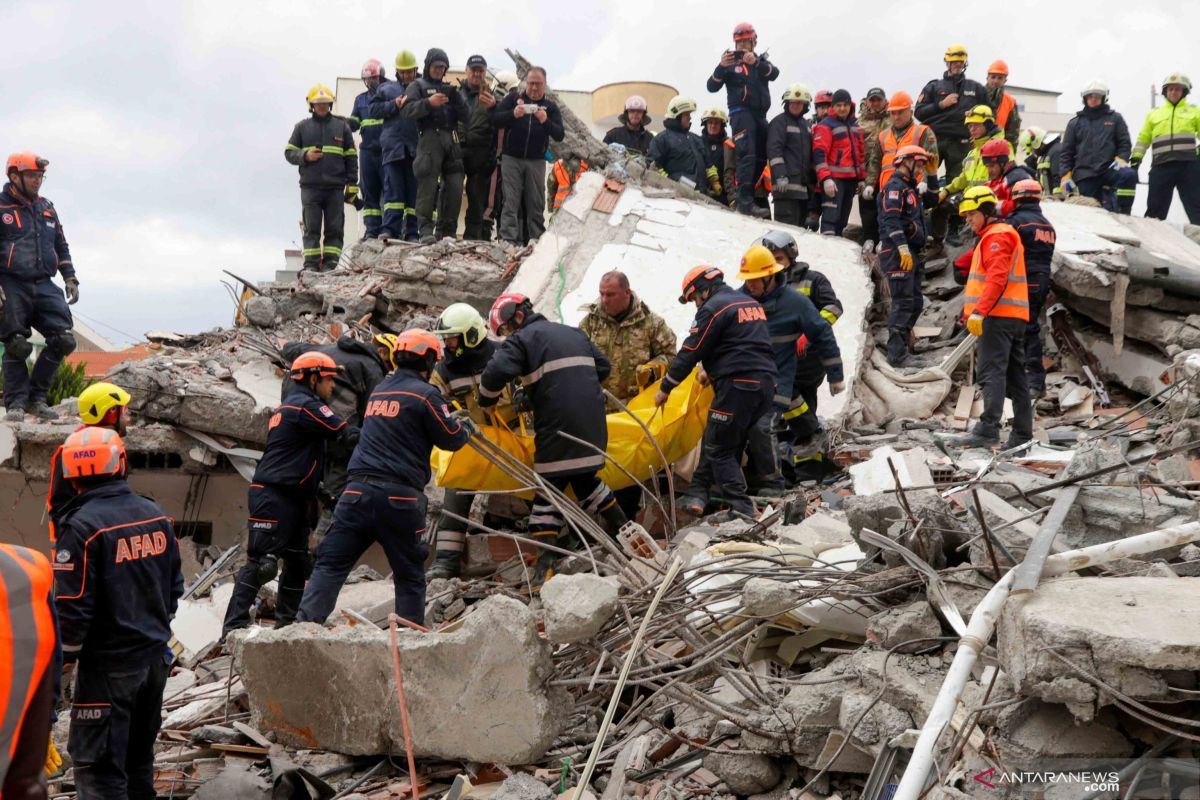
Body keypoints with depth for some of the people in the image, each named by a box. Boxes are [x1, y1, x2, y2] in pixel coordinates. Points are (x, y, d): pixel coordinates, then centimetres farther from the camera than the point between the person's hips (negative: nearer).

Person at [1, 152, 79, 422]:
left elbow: (61, 247, 23)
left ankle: (36, 397, 6)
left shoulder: (47, 208, 17)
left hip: (44, 286, 5)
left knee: (63, 340, -6)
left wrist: (70, 278, 14)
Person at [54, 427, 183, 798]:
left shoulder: (82, 526, -18)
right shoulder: (156, 515, 2)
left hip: (109, 665, -7)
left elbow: (72, 606, -17)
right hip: (155, 656, 7)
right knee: (139, 754, 20)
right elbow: (175, 585, 12)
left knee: (99, 767, 0)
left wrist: (64, 656, -3)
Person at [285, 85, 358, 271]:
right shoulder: (302, 127, 13)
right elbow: (289, 152, 12)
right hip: (310, 186, 0)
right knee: (311, 228, -3)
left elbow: (351, 157, 11)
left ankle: (330, 264, 0)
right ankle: (311, 264, -2)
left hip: (336, 187, 0)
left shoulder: (342, 126, 13)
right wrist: (305, 156, -9)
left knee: (334, 228, -2)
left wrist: (352, 184, 4)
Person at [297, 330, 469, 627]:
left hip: (358, 490, 5)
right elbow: (450, 439, 1)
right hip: (399, 496, -4)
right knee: (409, 574, 8)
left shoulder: (379, 390, 17)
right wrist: (466, 430, 23)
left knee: (330, 563, 4)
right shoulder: (425, 394, -3)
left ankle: (306, 623, -7)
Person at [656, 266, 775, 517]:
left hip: (738, 386, -9)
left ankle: (742, 509, -7)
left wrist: (665, 388, 3)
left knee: (719, 449, -1)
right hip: (766, 383, 9)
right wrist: (712, 371, 34)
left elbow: (690, 352, -5)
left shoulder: (713, 308, -5)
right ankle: (698, 493, 19)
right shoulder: (751, 303, 21)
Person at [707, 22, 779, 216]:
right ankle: (744, 201, -29)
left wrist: (756, 62, -24)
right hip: (741, 113, -5)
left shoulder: (761, 61, 18)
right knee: (747, 155, -20)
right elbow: (712, 87, -2)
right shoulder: (730, 63, 8)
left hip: (760, 115, 6)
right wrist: (721, 67, -19)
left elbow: (774, 73, -5)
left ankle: (752, 196, 14)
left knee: (761, 159, 6)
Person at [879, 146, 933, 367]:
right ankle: (895, 353, -13)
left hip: (911, 254, 10)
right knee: (903, 302, -13)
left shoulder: (909, 189, 24)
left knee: (915, 302, 11)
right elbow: (891, 220, -21)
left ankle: (900, 347, 19)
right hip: (898, 254, -10)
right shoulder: (894, 187, -8)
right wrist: (902, 247, -28)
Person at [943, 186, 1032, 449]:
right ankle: (1022, 434, 12)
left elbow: (996, 278, -20)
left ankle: (987, 430, -21)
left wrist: (979, 311, -26)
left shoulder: (996, 236, -7)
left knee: (991, 373, -15)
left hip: (998, 315, -10)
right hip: (1015, 316, 10)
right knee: (1014, 376, 10)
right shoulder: (1005, 234, 26)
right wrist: (975, 311, 23)